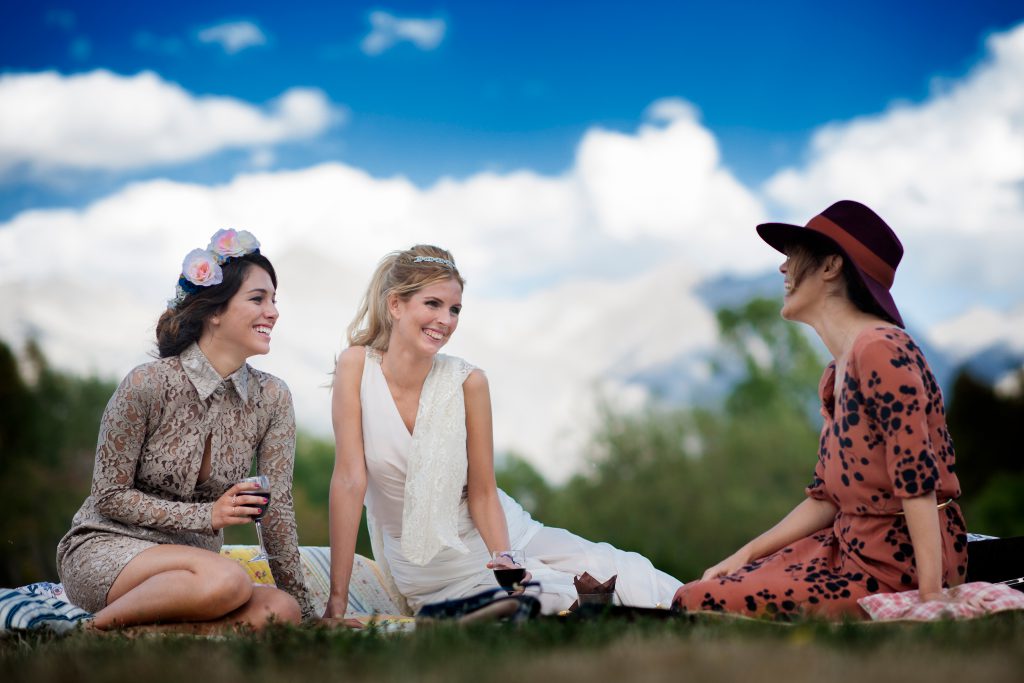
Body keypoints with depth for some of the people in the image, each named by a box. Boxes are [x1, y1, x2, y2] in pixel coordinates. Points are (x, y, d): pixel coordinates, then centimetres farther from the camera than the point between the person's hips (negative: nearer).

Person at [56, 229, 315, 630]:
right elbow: (109, 497, -10)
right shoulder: (147, 385, -14)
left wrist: (302, 604, -5)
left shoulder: (272, 399, 0)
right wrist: (207, 515, -19)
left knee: (282, 612, -25)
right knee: (227, 580, -36)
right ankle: (100, 626, -18)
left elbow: (276, 507, 1)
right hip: (104, 550, -5)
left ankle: (150, 630, -16)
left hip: (190, 560, 6)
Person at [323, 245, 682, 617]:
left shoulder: (468, 382, -12)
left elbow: (482, 493, -7)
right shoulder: (357, 366, -14)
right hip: (431, 569, -2)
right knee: (571, 601, -23)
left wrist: (506, 563, -25)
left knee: (628, 580, -12)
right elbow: (349, 479, -17)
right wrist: (337, 599, -18)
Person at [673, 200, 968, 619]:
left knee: (698, 604, -17)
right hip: (853, 548, 9)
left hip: (896, 567, -9)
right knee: (706, 587, 8)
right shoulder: (836, 375, 14)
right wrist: (745, 555, 9)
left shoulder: (880, 351, -17)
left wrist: (930, 597, -25)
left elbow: (917, 478, -22)